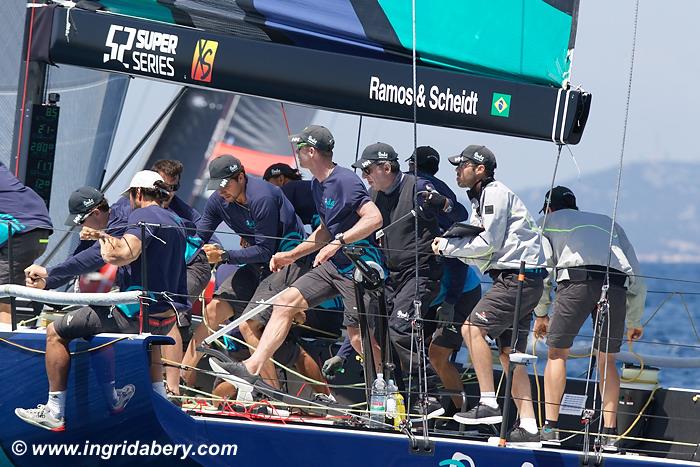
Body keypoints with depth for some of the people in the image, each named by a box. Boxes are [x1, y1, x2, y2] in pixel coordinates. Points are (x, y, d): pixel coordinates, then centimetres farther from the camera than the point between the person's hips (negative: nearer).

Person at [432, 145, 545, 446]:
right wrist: (449, 245, 2)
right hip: (515, 278, 10)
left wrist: (448, 246, -6)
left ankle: (489, 404, -20)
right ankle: (528, 427, 2)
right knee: (509, 353, 6)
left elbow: (488, 243, -15)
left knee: (473, 328, -17)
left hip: (519, 276, -10)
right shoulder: (479, 200, 22)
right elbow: (482, 257, 17)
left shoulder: (495, 194, -9)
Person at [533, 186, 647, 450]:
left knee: (557, 353, 8)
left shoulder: (550, 221, 29)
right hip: (616, 282, 3)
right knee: (607, 360, 14)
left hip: (577, 278, -3)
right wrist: (635, 321, 37)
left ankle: (550, 428, -1)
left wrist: (540, 313, 27)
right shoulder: (607, 222, 38)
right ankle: (610, 434, 6)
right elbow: (636, 275, 32)